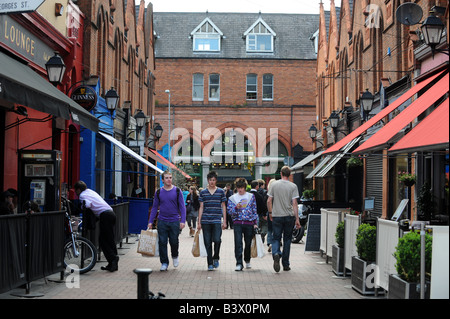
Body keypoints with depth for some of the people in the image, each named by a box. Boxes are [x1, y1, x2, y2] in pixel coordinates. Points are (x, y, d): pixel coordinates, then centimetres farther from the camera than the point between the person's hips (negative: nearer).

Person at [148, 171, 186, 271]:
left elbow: (182, 207, 0)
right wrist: (150, 221, 4)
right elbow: (154, 207, 10)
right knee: (162, 243, 1)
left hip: (174, 221, -1)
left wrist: (183, 220, -9)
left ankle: (175, 256, 33)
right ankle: (164, 263, 12)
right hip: (162, 221, 1)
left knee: (174, 242, 3)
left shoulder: (177, 191, 1)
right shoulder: (159, 192, 5)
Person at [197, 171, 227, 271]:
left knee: (217, 240, -15)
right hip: (206, 221, 1)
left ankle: (216, 258, 9)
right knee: (208, 243, 2)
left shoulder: (221, 192, 6)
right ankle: (210, 263, 11)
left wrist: (224, 221, 3)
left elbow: (223, 207, 8)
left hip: (217, 221, -1)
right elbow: (201, 207, 9)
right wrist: (199, 222, 5)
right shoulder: (203, 192, 8)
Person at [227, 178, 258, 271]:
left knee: (248, 243, 9)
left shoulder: (251, 196, 8)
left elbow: (255, 210, 10)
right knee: (238, 243, -12)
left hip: (249, 223, 1)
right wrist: (236, 208, -15)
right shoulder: (232, 198, 7)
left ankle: (247, 261, 31)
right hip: (237, 223, -1)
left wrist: (255, 223, 6)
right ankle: (239, 263, -11)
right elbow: (229, 211, 5)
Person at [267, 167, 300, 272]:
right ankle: (286, 265, 14)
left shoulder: (274, 185, 1)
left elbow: (269, 201, 0)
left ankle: (276, 253, -25)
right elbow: (294, 203, -8)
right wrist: (297, 219, -5)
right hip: (289, 216, 0)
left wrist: (270, 213, 14)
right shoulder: (293, 186, -4)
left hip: (276, 216, 0)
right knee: (287, 240, 10)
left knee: (276, 238, 7)